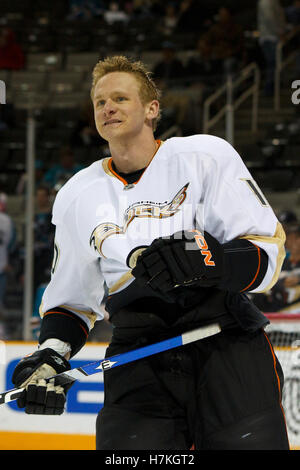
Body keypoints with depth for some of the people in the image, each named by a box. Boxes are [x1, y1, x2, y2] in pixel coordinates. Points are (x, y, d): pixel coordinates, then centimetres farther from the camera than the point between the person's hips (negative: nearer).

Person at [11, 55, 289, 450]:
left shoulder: (207, 157, 1)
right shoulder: (76, 198, 15)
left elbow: (268, 249, -4)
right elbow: (71, 300, 23)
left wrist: (205, 262, -22)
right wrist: (51, 355, 5)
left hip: (229, 349, -2)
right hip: (140, 367, 2)